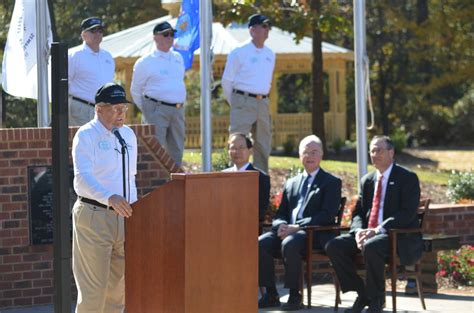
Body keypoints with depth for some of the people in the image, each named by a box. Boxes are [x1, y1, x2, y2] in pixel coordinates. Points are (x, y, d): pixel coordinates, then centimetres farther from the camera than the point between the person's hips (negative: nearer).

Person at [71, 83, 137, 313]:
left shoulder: (128, 135, 14)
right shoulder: (86, 136, -10)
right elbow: (82, 178, -24)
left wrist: (133, 211, 15)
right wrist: (110, 198, -40)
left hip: (122, 216, 7)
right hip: (94, 215, -7)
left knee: (119, 287, 10)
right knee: (93, 289, -7)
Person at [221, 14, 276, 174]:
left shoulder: (270, 54, 12)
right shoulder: (239, 53, -7)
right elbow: (227, 81, -1)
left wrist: (262, 99, 17)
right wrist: (235, 103, 5)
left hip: (263, 104, 7)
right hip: (243, 102, -7)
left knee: (263, 147, 7)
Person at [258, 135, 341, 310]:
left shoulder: (331, 182, 6)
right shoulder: (291, 183, 24)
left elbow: (327, 215, -8)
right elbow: (280, 214, 20)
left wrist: (297, 227, -18)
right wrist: (281, 226, -7)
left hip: (317, 235, -5)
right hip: (288, 231, 5)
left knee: (290, 243, -37)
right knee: (261, 243, -24)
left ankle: (295, 296, -29)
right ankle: (271, 295, -17)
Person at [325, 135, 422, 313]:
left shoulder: (407, 178, -2)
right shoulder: (367, 181, 18)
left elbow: (407, 213, -13)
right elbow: (358, 211, 16)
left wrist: (377, 230, -23)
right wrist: (358, 230, -9)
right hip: (367, 233, 7)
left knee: (371, 247, -38)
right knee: (333, 246, -15)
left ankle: (376, 299, -17)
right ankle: (362, 294, -4)